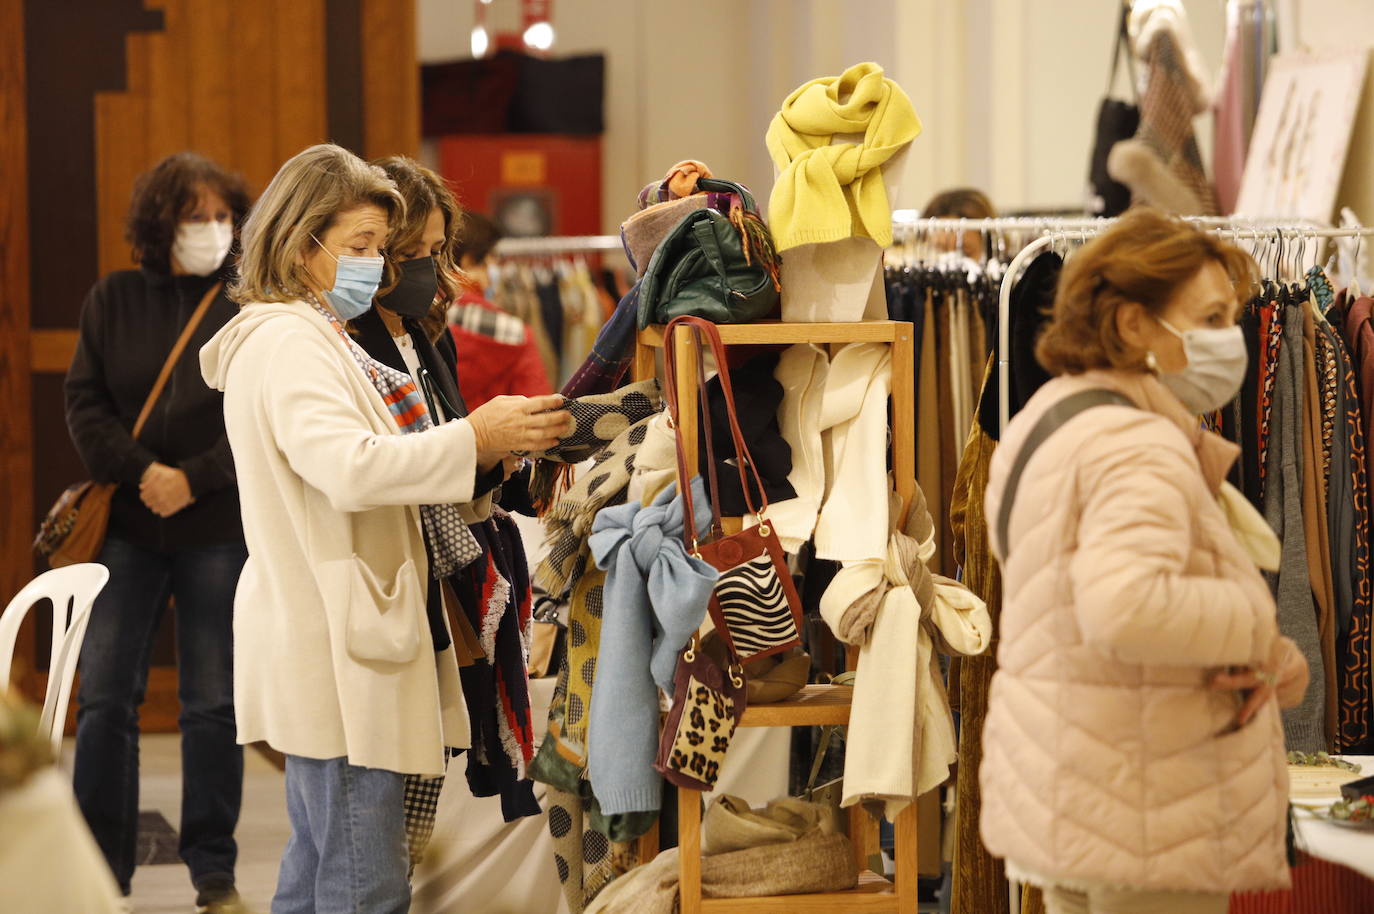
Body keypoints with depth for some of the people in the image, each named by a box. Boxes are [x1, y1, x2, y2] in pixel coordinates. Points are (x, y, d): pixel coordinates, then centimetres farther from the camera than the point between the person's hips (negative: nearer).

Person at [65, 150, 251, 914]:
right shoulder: (114, 300, 7)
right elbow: (86, 403, 2)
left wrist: (193, 481, -14)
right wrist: (140, 473, -12)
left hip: (219, 529, -2)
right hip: (128, 526, 2)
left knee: (214, 706, 3)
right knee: (104, 698, -1)